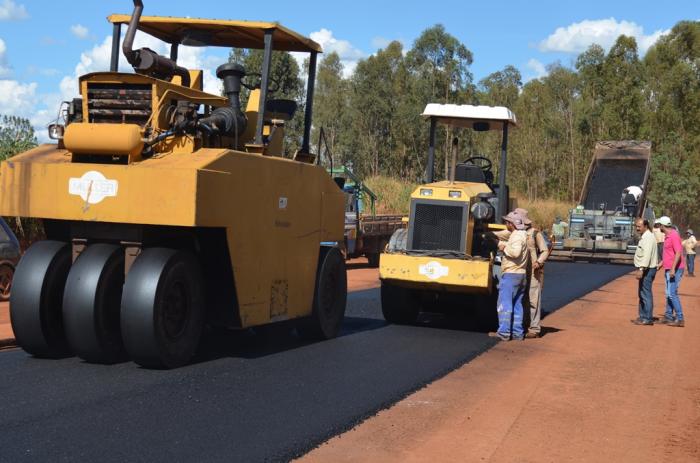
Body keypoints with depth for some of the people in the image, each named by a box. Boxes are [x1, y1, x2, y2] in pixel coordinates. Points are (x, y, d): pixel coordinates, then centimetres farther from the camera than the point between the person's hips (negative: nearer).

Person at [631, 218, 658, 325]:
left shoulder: (648, 237, -16)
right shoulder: (645, 237, 17)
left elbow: (646, 255, -25)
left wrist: (641, 269, -29)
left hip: (647, 269, -11)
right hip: (646, 269, 11)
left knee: (646, 294, -8)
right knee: (642, 293, 16)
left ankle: (647, 318, -5)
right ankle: (642, 316, 22)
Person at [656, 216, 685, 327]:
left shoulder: (674, 236, -17)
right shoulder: (668, 236, 14)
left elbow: (678, 253, -23)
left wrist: (673, 269, -26)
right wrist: (661, 264, 26)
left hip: (675, 269, -10)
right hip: (669, 269, 10)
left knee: (672, 293, -11)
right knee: (669, 294, 14)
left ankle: (680, 319, -9)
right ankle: (668, 317, 21)